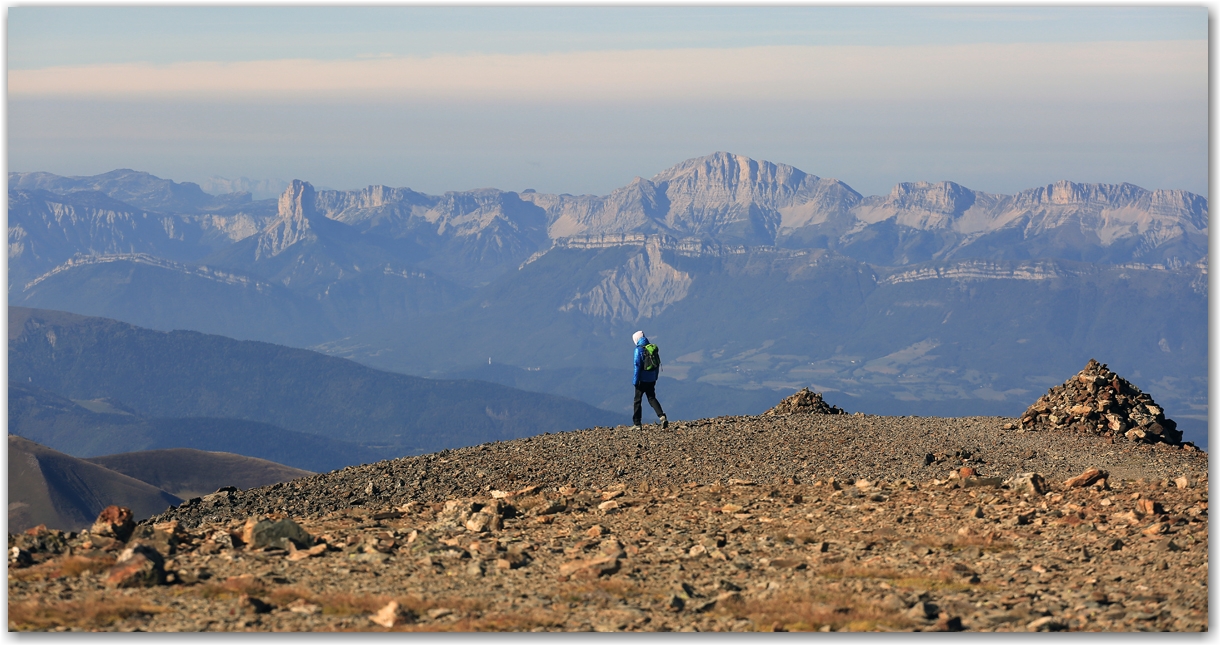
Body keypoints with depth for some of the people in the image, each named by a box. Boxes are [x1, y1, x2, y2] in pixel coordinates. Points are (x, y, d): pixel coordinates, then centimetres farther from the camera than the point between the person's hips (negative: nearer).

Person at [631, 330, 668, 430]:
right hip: (651, 379, 6)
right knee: (652, 398, 11)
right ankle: (662, 416, -11)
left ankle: (637, 424, 7)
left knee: (637, 400, 5)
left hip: (642, 379, -6)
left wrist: (635, 380, -13)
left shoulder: (639, 349, -12)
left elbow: (637, 365, -16)